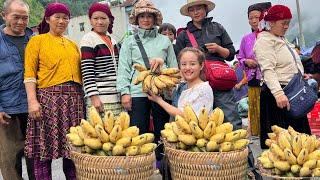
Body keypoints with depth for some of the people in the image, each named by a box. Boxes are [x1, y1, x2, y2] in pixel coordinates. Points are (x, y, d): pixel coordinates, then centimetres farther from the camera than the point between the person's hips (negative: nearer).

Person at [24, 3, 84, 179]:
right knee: (44, 150, -3)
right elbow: (29, 74, -3)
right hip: (49, 98, -4)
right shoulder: (37, 41, 6)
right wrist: (32, 100, -14)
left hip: (74, 99, 4)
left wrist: (82, 97, 9)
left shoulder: (73, 44, 20)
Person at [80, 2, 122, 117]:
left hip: (117, 97, 7)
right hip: (99, 98, -7)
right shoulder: (88, 39, -4)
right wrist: (94, 97, -18)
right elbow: (87, 72, -11)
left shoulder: (112, 40, 16)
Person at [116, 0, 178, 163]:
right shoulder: (129, 42, 11)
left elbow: (174, 67, 16)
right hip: (137, 92, -1)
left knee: (162, 131, 5)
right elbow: (123, 69, 4)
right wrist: (124, 92, -6)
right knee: (139, 133, -2)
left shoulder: (165, 41, 15)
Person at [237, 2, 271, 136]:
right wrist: (246, 62, -2)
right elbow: (240, 58, 18)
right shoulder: (246, 39, 11)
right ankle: (256, 135, 19)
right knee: (255, 111, 9)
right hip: (253, 80, 4)